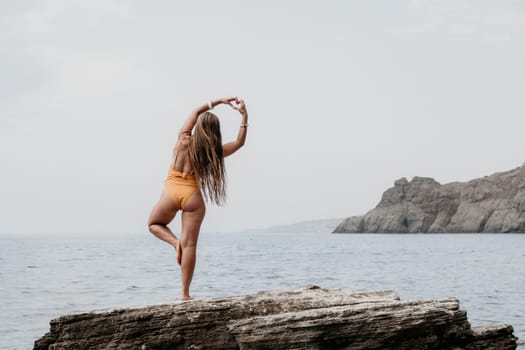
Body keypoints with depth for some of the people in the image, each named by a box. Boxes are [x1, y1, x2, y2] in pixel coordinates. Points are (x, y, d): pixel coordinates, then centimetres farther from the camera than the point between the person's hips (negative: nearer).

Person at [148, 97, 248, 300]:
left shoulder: (184, 140, -1)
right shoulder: (214, 151, -3)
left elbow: (197, 111, 13)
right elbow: (240, 143, 10)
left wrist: (218, 102, 15)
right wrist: (244, 117, 4)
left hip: (172, 191, 0)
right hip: (193, 195, 0)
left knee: (154, 224, 28)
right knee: (190, 244, 1)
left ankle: (175, 242, -3)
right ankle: (185, 293, -2)